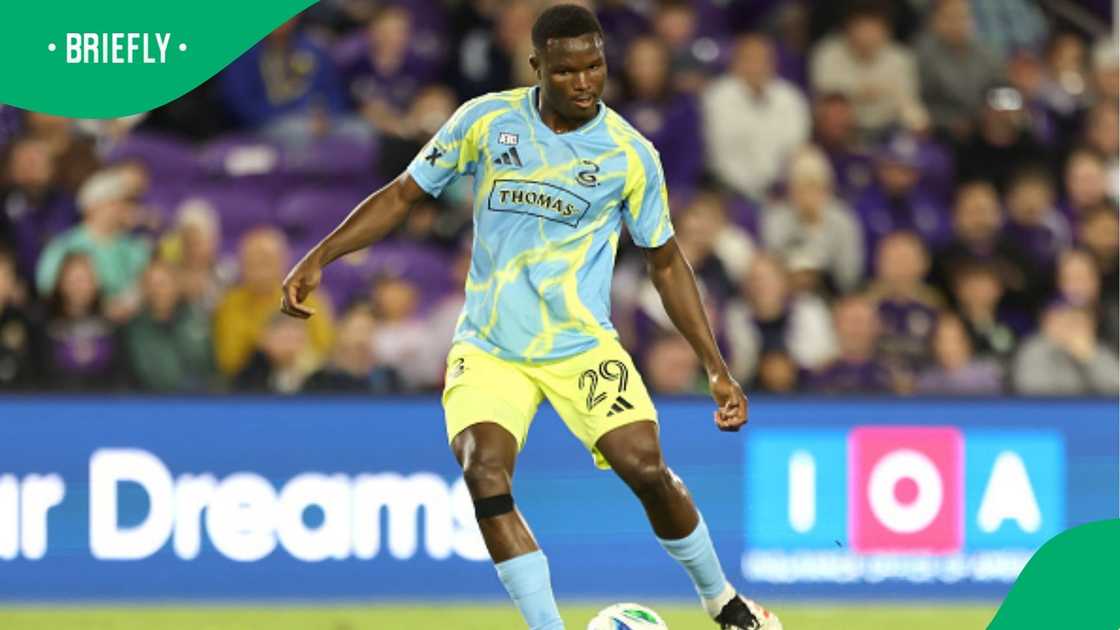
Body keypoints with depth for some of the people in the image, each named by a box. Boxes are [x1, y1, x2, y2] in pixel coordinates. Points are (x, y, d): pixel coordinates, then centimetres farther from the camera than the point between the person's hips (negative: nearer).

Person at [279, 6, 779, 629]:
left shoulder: (631, 155, -5)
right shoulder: (486, 121, -4)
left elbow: (667, 262, 6)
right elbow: (404, 194, 6)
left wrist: (717, 370, 4)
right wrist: (320, 256, -5)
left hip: (582, 344, -1)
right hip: (488, 347, 1)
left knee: (646, 468, -16)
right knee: (485, 472, -23)